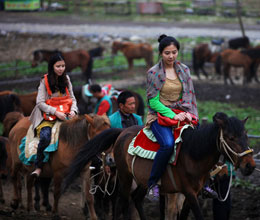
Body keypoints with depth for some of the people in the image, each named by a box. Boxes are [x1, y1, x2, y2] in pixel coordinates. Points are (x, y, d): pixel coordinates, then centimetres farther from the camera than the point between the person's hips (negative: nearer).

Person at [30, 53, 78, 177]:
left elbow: (72, 99, 15)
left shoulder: (66, 79, 14)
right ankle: (38, 167, -20)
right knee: (45, 136, -31)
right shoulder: (45, 81, 0)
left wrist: (73, 110, -6)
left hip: (65, 115, 4)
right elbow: (40, 103, -6)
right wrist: (55, 112, -17)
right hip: (48, 116, -4)